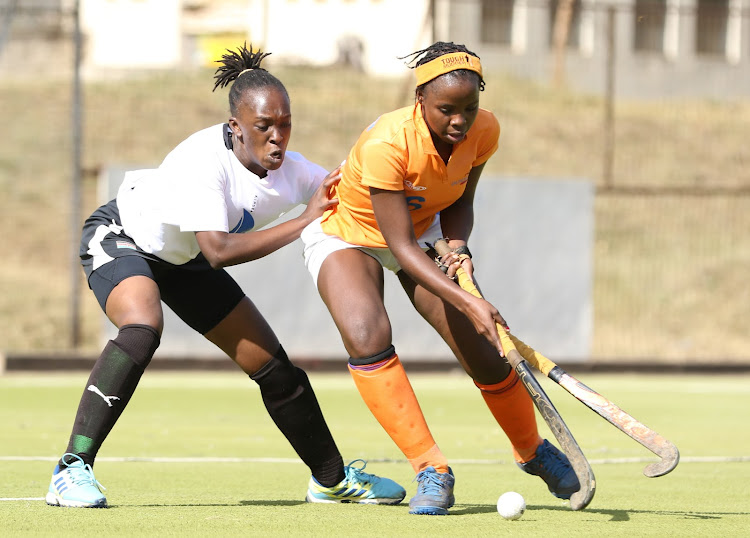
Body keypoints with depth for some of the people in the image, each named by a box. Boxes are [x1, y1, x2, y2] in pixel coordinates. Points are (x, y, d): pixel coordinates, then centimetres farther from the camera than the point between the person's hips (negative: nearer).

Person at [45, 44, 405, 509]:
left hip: (182, 261, 7)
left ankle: (332, 478, 26)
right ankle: (73, 471, -34)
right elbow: (218, 251, -43)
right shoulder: (202, 160, -37)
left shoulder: (288, 170, -18)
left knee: (274, 364, 6)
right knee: (143, 329, -37)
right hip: (119, 238, -7)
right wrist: (304, 221, -41)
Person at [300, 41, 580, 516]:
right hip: (345, 233, -4)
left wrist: (458, 245, -25)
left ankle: (532, 450, 28)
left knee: (485, 349, -1)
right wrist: (467, 303, -44)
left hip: (424, 231, 4)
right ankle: (431, 470, -20)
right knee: (367, 336, -31)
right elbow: (401, 246, -36)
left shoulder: (484, 131, -21)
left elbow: (459, 204, -3)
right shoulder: (386, 144, -38)